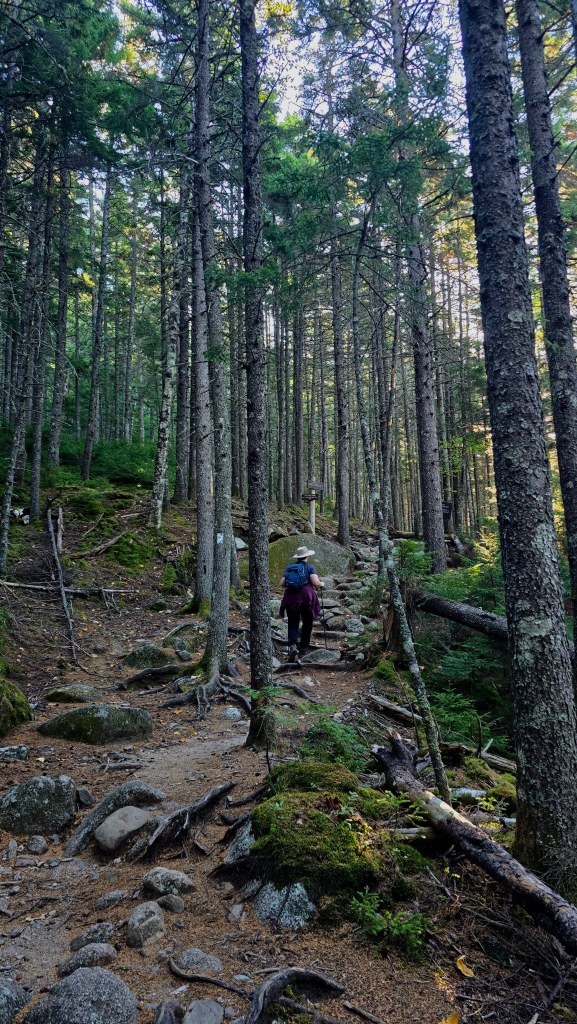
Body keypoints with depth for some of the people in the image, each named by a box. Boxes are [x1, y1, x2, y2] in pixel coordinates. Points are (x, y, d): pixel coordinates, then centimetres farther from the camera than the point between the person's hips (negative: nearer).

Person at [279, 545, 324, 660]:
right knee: (307, 622, 16)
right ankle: (303, 646, 20)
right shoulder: (309, 567, 1)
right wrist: (321, 585, 9)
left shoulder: (289, 567, 11)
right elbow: (316, 583, -12)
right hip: (306, 597, -2)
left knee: (292, 624, 5)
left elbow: (282, 583, 6)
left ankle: (292, 645, -17)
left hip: (290, 598, 2)